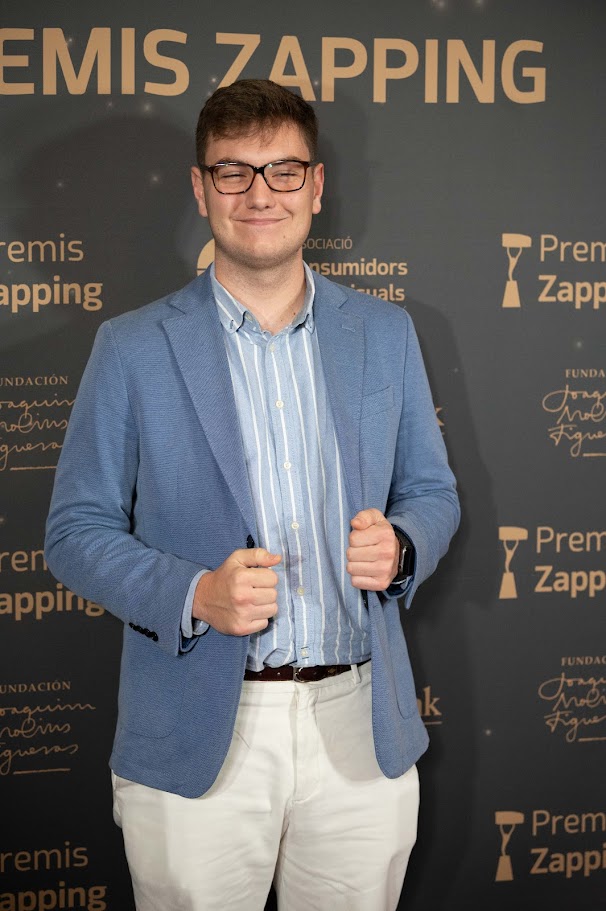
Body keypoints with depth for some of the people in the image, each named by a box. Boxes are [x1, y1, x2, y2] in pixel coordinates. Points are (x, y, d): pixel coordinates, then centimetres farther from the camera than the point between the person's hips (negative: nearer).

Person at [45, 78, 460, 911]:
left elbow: (432, 492, 13)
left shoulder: (385, 334, 6)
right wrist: (195, 595, -18)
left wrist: (398, 545, -10)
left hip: (363, 731, 2)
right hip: (196, 741, -2)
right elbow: (76, 531, -1)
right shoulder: (132, 349, -2)